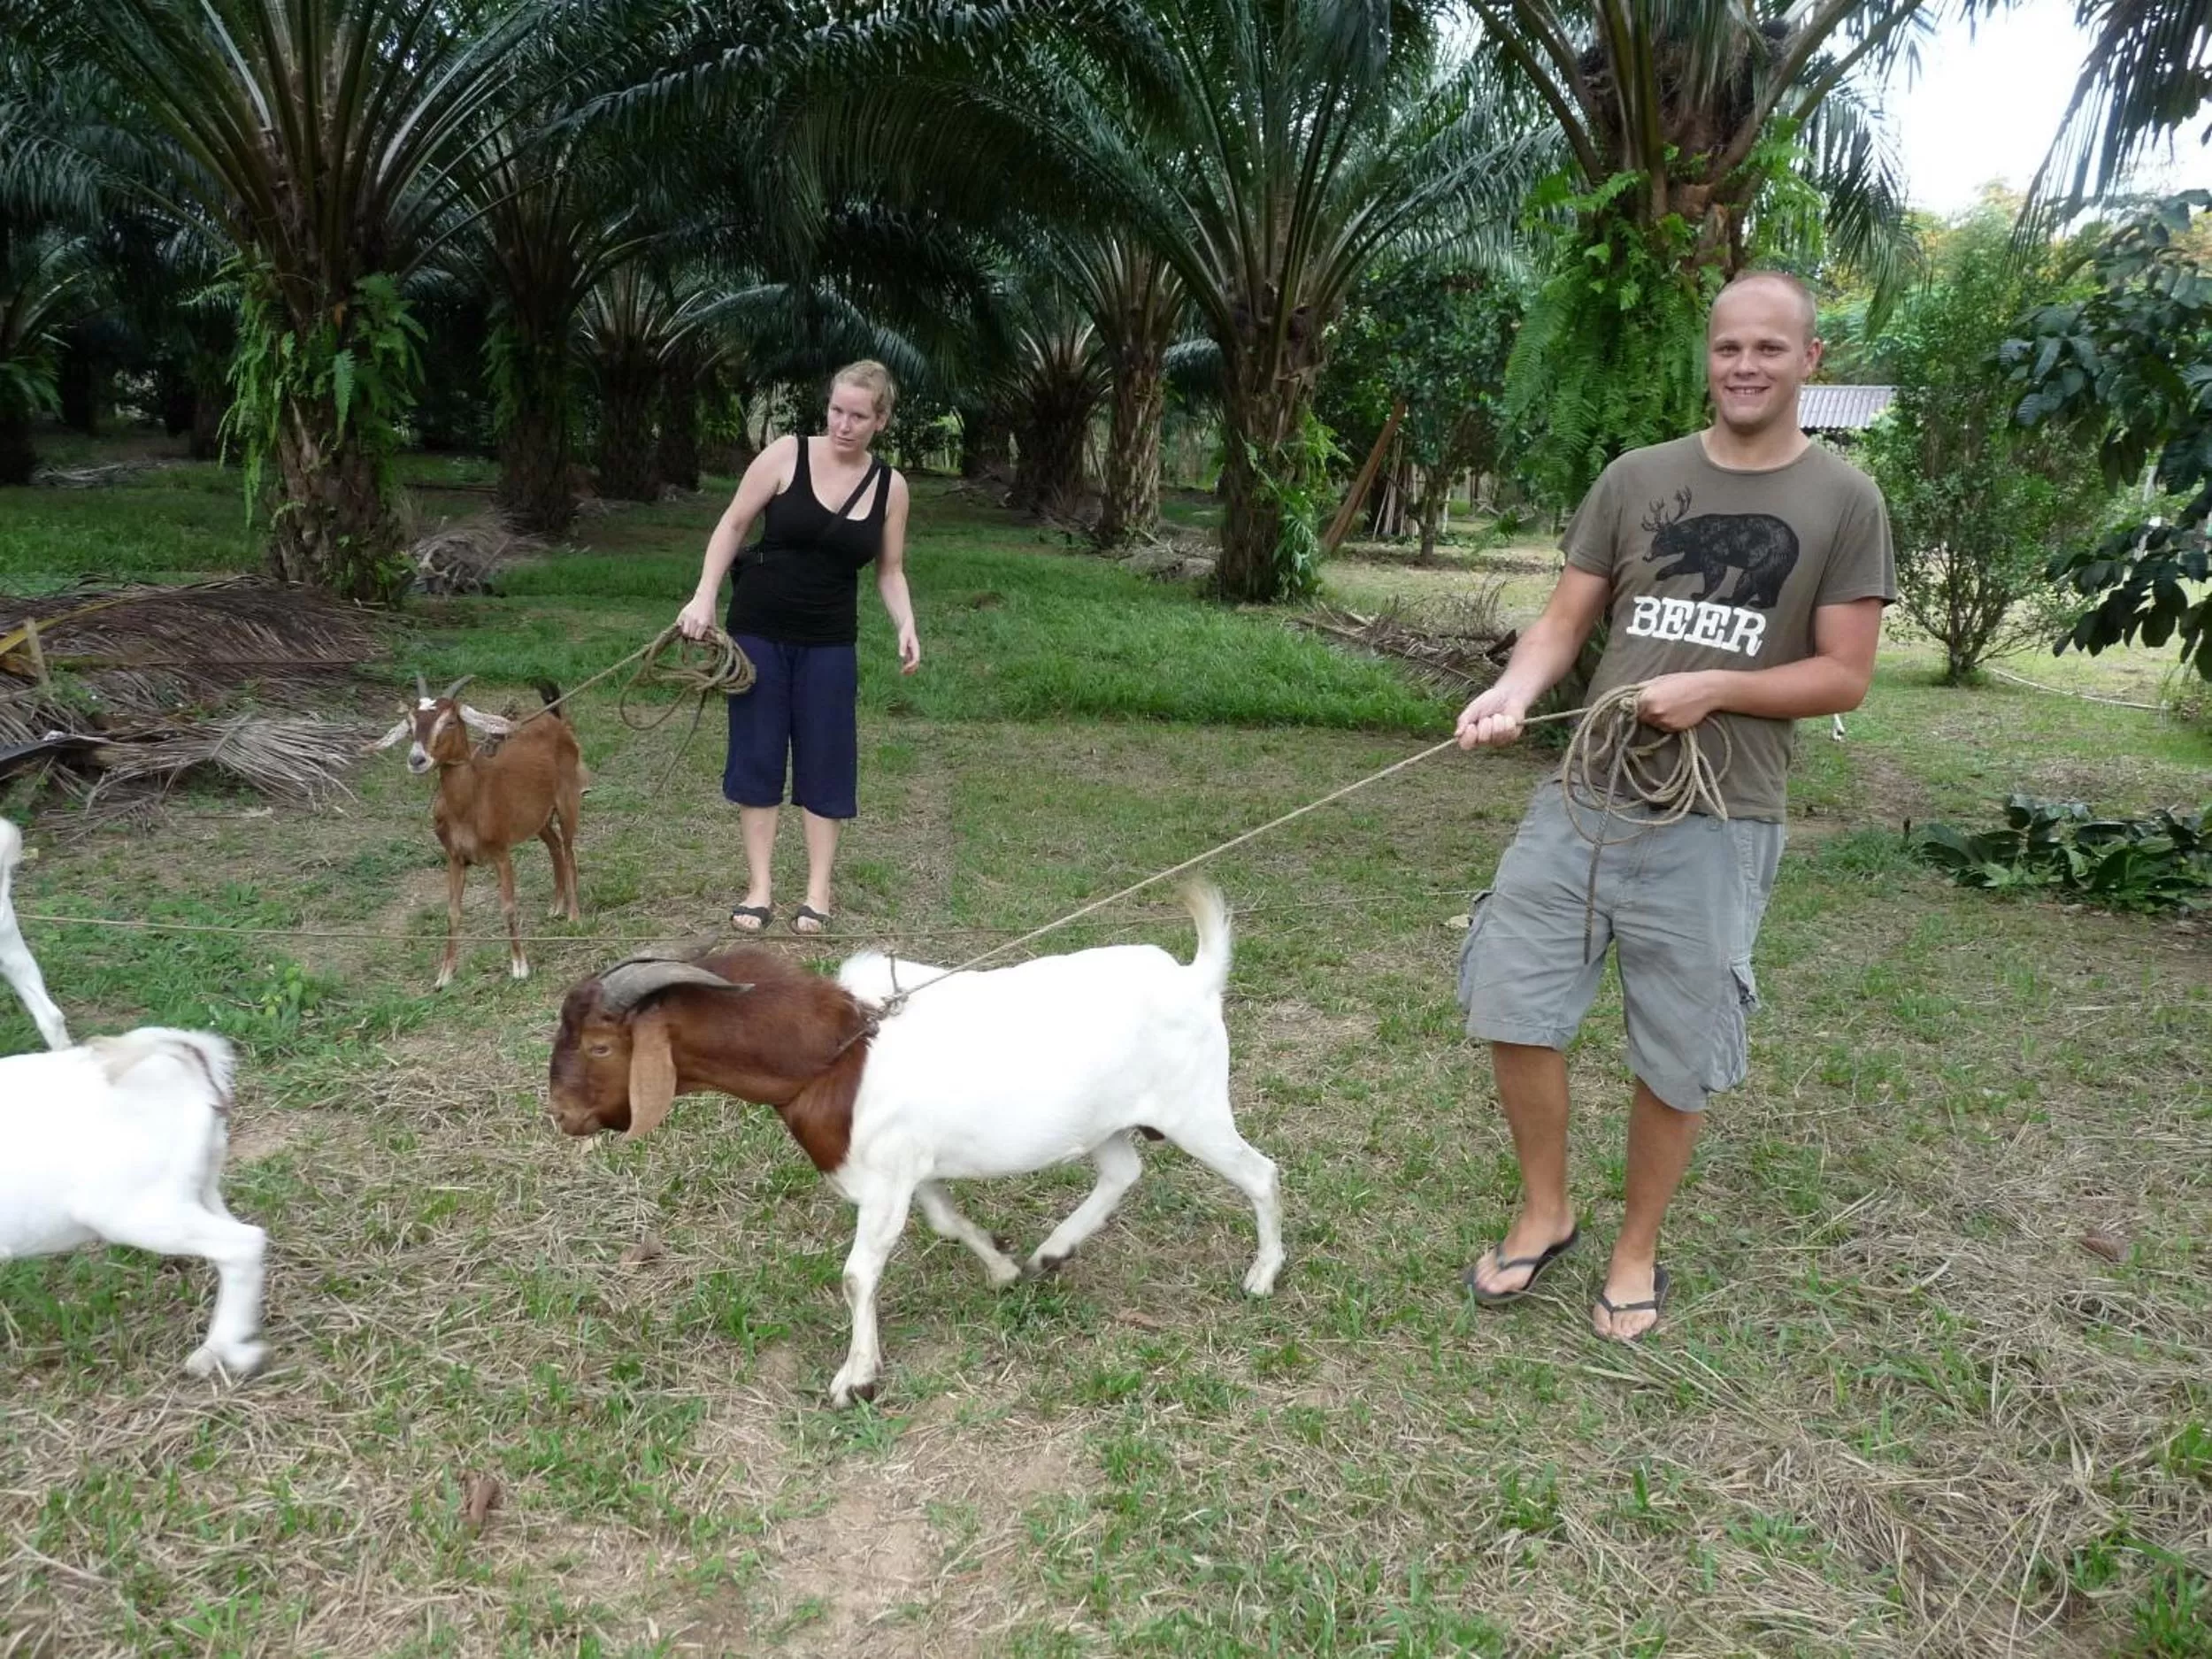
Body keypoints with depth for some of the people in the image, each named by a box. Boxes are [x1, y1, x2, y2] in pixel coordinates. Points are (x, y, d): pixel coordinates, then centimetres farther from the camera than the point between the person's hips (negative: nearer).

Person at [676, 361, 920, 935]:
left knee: (826, 757, 3)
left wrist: (906, 627, -10)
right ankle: (759, 886, 13)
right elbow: (733, 525, -4)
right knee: (757, 752, 3)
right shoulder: (786, 455, -7)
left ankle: (818, 893, 12)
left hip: (830, 640, 1)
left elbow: (889, 571, 7)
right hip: (759, 628, -1)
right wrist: (704, 596, -13)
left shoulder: (890, 487, 0)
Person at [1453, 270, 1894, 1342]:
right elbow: (1564, 621, 6)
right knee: (1512, 1006, 3)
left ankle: (1636, 1249, 29)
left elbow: (1845, 676, -1)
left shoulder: (1843, 502, 1)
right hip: (1582, 796, 3)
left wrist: (1717, 689, -17)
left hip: (1716, 822, -2)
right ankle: (1545, 1213, 26)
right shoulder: (1636, 479, 7)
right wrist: (1512, 692, -15)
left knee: (1675, 1057, 7)